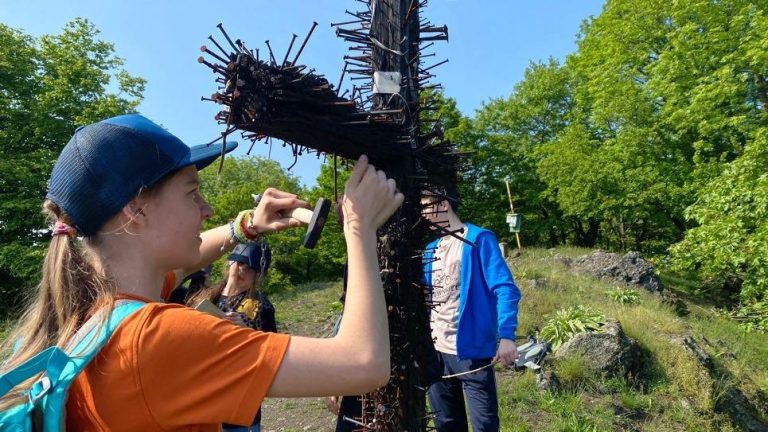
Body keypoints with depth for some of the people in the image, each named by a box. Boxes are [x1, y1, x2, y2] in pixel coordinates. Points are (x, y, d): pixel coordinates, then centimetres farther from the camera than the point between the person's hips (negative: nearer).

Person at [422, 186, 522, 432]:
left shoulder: (479, 239, -9)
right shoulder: (431, 249, 9)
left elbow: (505, 289, -16)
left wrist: (506, 335, -27)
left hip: (471, 350, -6)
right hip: (435, 351, 6)